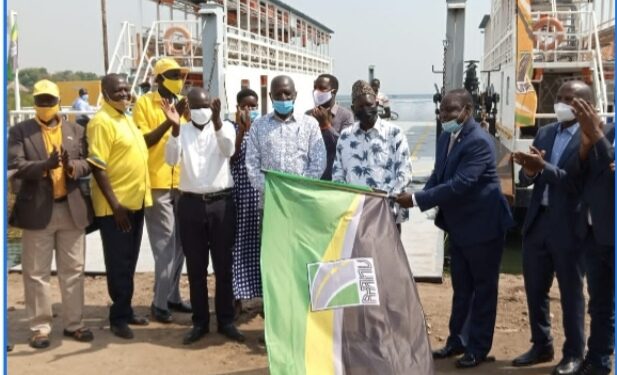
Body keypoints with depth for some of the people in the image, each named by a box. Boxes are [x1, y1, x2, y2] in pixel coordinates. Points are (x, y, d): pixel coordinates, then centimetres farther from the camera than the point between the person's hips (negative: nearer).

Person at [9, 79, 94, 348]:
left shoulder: (76, 131, 10)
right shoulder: (20, 131, 2)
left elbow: (87, 164, 2)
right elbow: (15, 166, -9)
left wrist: (71, 166, -20)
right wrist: (45, 165, -25)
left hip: (72, 208, 3)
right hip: (37, 209, -2)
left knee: (73, 270, 9)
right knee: (36, 272, 4)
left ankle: (73, 324, 19)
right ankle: (40, 327, 15)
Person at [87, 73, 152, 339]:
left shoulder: (127, 118, 12)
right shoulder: (101, 122, -14)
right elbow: (97, 166, -20)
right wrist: (115, 204, -22)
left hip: (136, 200, 8)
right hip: (115, 205, -8)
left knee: (129, 261, 16)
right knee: (118, 263, 2)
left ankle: (126, 310, 28)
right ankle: (119, 316, 13)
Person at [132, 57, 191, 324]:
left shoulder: (184, 103, 13)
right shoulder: (144, 103, -2)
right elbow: (143, 141, -10)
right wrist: (171, 119, -17)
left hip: (183, 182, 6)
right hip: (157, 182, -5)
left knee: (179, 242, 11)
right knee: (165, 244, -4)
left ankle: (172, 295, 23)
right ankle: (160, 302, 6)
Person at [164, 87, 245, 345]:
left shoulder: (225, 127, 3)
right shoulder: (182, 131, 6)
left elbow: (228, 150, -18)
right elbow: (171, 159, -11)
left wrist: (217, 121, -34)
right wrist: (175, 127, -25)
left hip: (221, 202, -1)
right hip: (190, 203, 1)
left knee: (224, 265, 6)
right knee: (195, 267, 8)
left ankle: (226, 321, 18)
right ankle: (200, 322, 19)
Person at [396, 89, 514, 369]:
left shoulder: (479, 142, -23)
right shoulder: (445, 138, 5)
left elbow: (460, 184, -30)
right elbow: (438, 176, 10)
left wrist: (417, 199, -29)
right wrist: (417, 197, -9)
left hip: (482, 224, -8)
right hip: (458, 225, 8)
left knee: (483, 287, 7)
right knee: (461, 287, 18)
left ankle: (478, 347, 19)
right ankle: (456, 340, 32)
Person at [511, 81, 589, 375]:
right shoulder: (545, 133, 11)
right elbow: (525, 179, 9)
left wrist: (543, 168, -25)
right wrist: (530, 171, -13)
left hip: (568, 226, -6)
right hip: (537, 221, 6)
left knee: (571, 293, 8)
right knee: (535, 290, 15)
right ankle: (541, 346, 31)